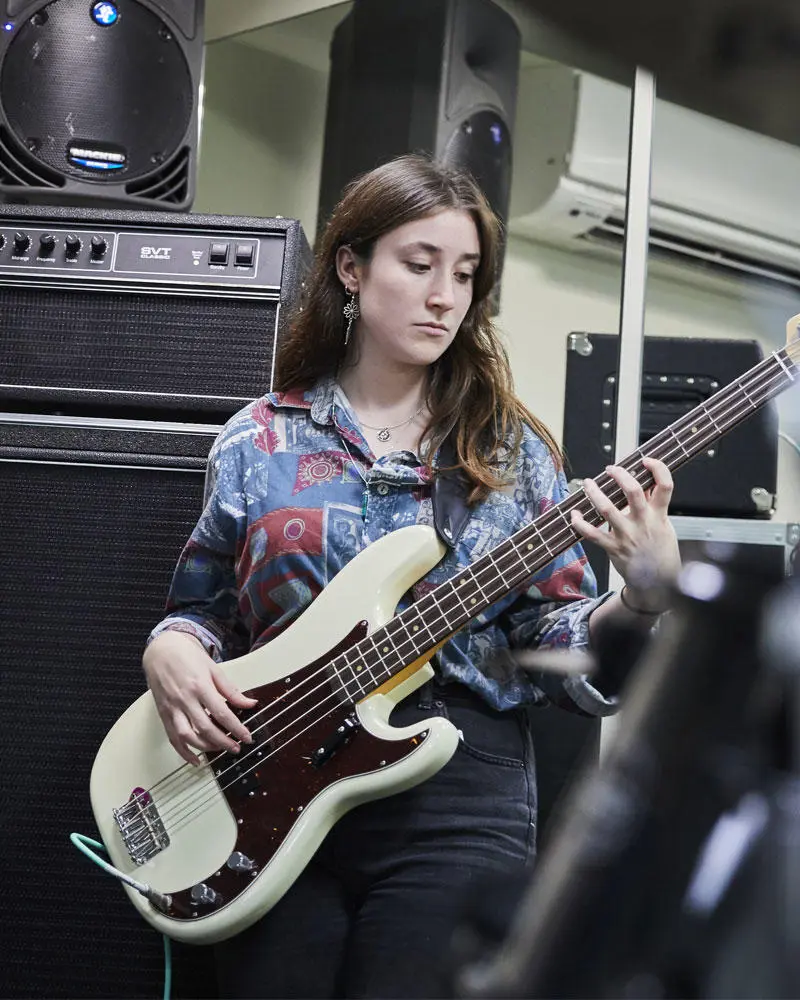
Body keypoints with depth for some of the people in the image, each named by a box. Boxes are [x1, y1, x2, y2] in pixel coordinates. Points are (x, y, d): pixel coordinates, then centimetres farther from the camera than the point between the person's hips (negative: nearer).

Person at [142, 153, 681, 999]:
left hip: (460, 791, -1)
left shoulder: (510, 450, 7)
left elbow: (556, 643, 4)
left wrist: (641, 598, -16)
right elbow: (200, 609, 16)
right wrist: (171, 652, -6)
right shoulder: (257, 442, 8)